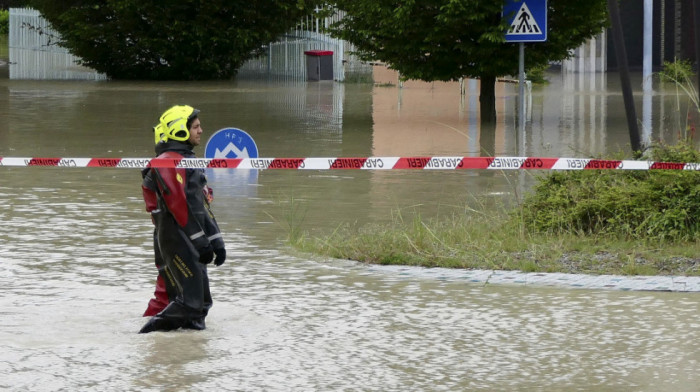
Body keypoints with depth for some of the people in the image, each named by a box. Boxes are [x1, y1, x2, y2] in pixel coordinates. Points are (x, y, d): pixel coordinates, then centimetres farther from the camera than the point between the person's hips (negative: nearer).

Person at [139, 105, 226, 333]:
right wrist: (201, 241, -20)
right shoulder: (169, 162, -12)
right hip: (177, 239, -10)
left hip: (190, 244, 10)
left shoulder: (188, 160, 22)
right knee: (190, 301, -15)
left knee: (201, 303, 8)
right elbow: (178, 205, -19)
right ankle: (149, 333, -10)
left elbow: (202, 204, 22)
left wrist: (216, 241, 18)